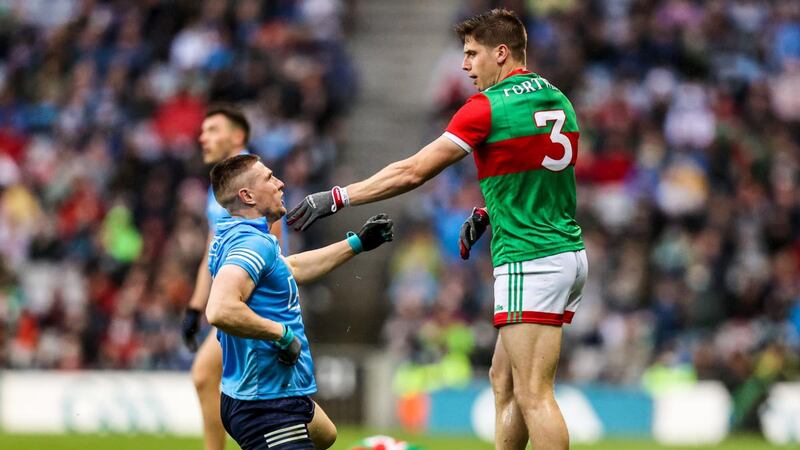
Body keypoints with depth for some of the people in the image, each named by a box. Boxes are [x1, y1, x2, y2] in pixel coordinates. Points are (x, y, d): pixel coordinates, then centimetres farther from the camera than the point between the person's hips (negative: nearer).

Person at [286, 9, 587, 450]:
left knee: (534, 396, -9)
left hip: (529, 262, -9)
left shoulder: (488, 107, -11)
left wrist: (336, 198, -7)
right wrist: (488, 211, 16)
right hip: (567, 252, 9)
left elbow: (413, 171, -12)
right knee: (503, 380, 14)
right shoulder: (557, 99, 13)